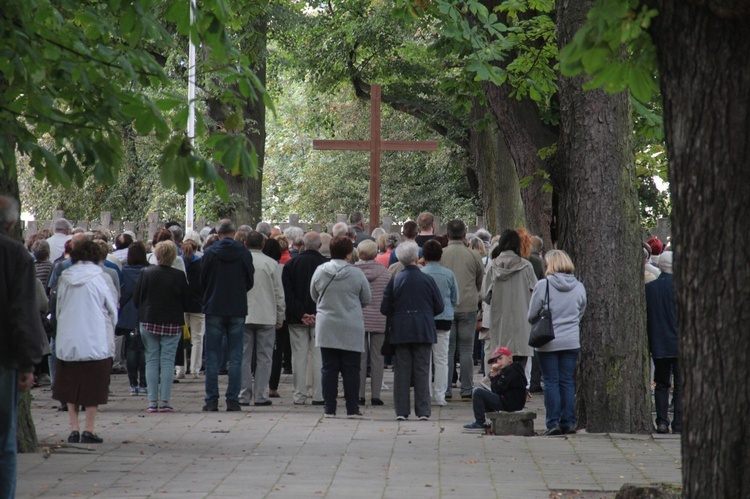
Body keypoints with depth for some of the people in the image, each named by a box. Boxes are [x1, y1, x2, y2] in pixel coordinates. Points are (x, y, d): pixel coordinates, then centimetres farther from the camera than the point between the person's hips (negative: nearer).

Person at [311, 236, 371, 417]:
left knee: (329, 368, 6)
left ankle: (329, 408, 6)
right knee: (351, 369, 5)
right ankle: (352, 408, 6)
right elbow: (366, 299, 2)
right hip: (351, 328, -2)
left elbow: (313, 296, 10)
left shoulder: (320, 271, -3)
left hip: (326, 327, 2)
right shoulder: (356, 274, -9)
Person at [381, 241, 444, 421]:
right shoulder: (427, 280, -4)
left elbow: (385, 308, -1)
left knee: (402, 371, 4)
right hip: (424, 331, 0)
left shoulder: (395, 280, -3)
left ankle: (401, 411, 2)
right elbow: (439, 307, 2)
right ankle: (423, 411, 0)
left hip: (401, 332, 0)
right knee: (422, 371, 3)